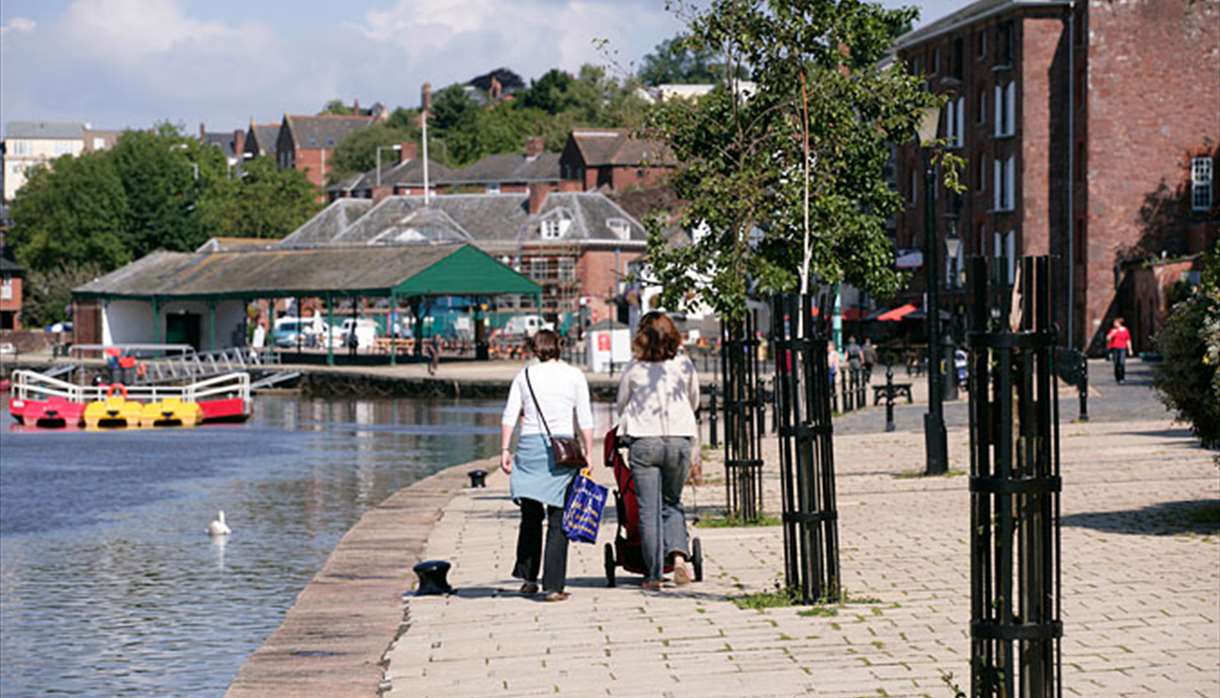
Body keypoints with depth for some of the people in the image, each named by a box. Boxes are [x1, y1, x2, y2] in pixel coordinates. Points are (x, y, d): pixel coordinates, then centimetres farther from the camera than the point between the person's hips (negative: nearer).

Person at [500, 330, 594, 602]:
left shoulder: (525, 375, 9)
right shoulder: (574, 376, 4)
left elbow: (509, 415, 2)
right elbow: (585, 420, 0)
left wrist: (505, 450, 3)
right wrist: (588, 454, 2)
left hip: (529, 446, 2)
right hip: (562, 446, -2)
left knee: (531, 514, 13)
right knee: (558, 519, 1)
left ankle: (528, 577, 11)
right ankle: (553, 585, -4)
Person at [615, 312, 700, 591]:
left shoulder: (634, 368, -3)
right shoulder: (685, 365, 3)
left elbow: (620, 405, 10)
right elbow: (694, 401, 18)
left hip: (643, 442, -2)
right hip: (679, 440, 2)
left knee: (649, 509, 2)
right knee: (672, 503, 17)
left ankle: (653, 575, 3)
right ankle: (678, 554, -7)